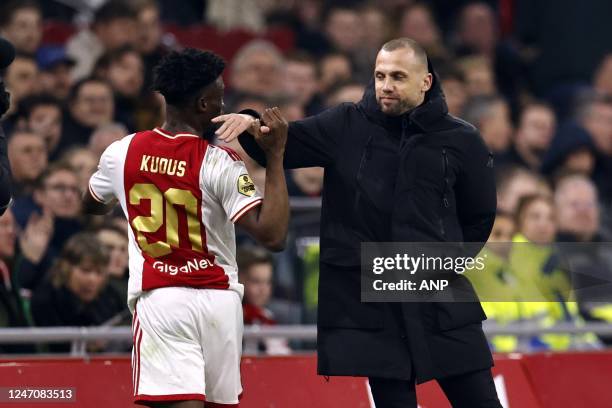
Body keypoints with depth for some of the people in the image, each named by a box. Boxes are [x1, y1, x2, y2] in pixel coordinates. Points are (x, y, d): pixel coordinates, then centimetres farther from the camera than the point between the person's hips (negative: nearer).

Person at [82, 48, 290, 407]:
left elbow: (93, 206, 24)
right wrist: (275, 156, -12)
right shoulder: (219, 163, -10)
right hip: (217, 298, -1)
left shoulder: (121, 152, 3)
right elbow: (273, 236, -17)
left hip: (158, 298, 1)